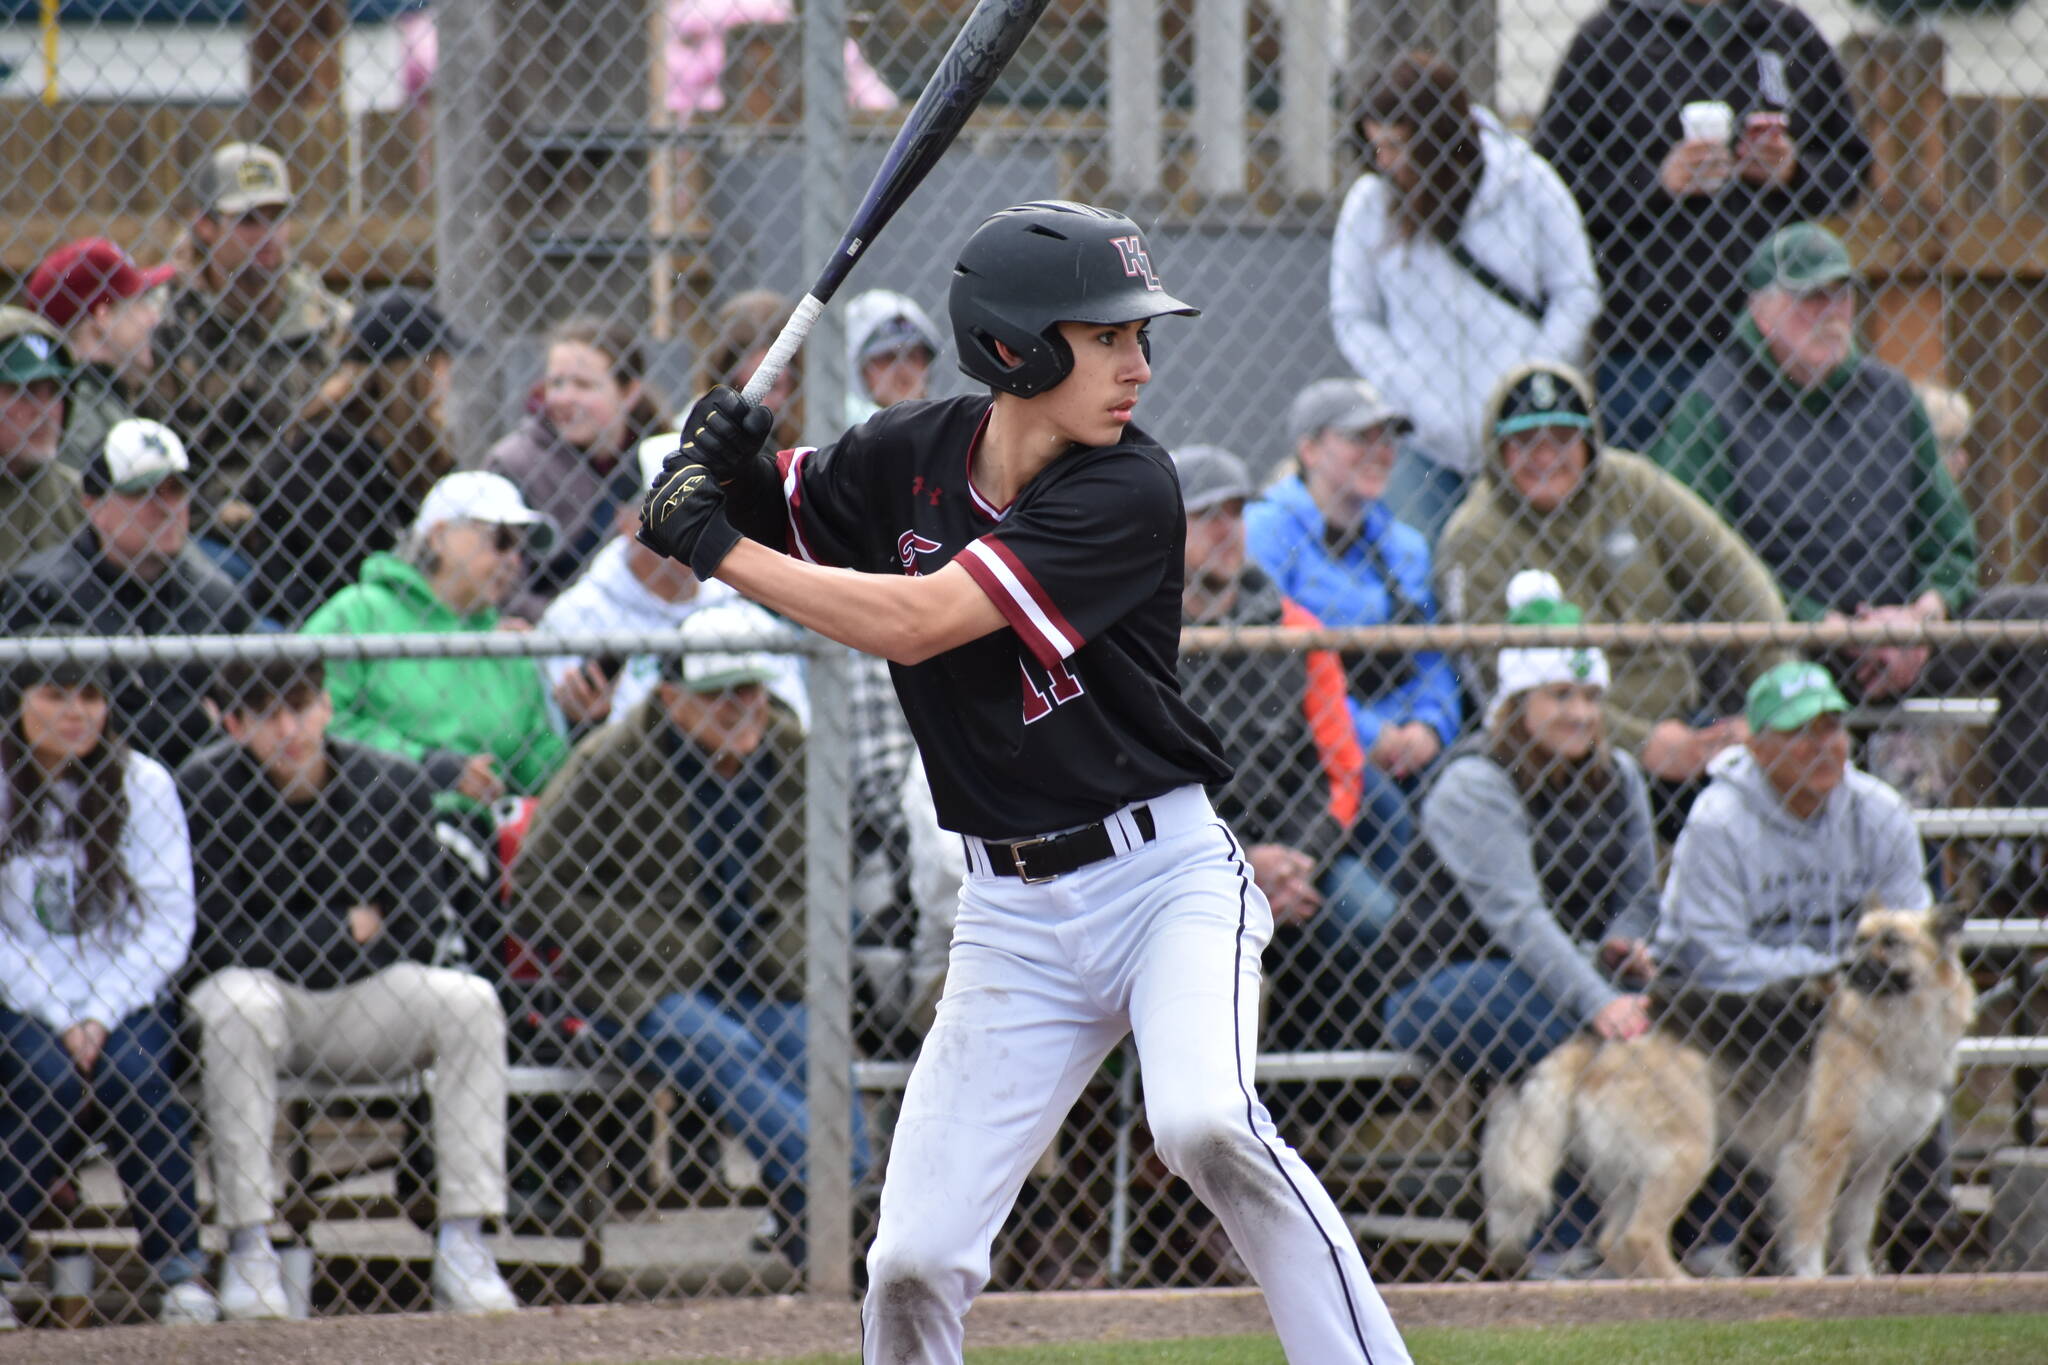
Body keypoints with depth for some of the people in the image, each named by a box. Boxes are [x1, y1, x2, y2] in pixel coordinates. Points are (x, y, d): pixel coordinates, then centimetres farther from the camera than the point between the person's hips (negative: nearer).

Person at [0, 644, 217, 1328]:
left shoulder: (143, 784, -1)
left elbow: (169, 923, -4)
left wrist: (101, 1016, -14)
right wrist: (59, 1019, -15)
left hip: (125, 993, 1)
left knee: (133, 1075, -28)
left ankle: (182, 1271, -20)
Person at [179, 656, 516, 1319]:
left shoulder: (393, 786, -4)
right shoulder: (202, 791, -10)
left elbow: (411, 940, -4)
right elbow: (209, 941, -14)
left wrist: (294, 951, -13)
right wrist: (346, 932, -11)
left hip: (363, 1014, 2)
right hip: (257, 990, -2)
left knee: (470, 1001, -22)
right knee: (237, 1007, -36)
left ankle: (462, 1248, -25)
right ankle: (248, 1252, -33)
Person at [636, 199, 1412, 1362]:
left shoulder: (1128, 490, -16)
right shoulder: (907, 458, 0)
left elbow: (915, 622, -23)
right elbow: (759, 526, 15)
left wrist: (720, 547, -17)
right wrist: (731, 472, -8)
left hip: (1167, 875, -4)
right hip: (1015, 913, 4)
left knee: (1204, 1119, -33)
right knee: (914, 1261, -2)